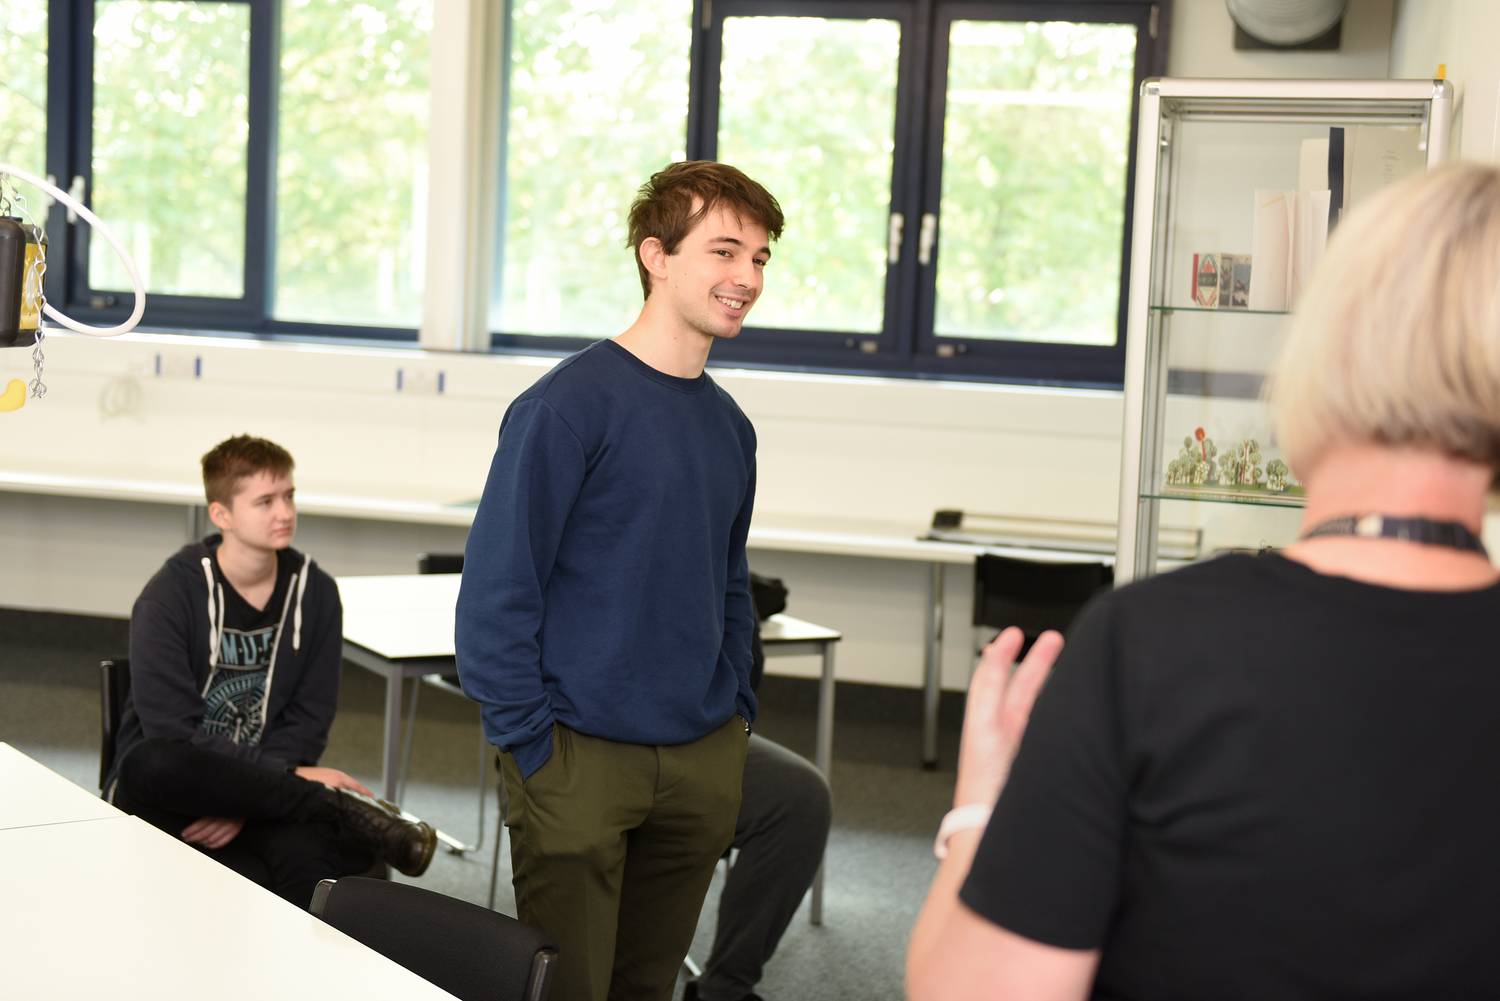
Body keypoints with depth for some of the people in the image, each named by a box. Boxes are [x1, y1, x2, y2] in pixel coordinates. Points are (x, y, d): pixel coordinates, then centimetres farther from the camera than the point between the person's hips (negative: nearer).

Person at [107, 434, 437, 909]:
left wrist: (246, 800, -16)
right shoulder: (169, 596, -10)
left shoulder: (315, 593, 2)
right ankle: (346, 814, -31)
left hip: (259, 786, 0)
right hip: (166, 793, 0)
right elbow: (170, 732, -17)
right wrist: (289, 777, -23)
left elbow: (309, 719, 1)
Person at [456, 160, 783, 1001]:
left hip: (703, 762, 7)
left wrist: (737, 712, 10)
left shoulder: (729, 424, 9)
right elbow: (497, 586, -14)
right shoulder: (569, 404, -13)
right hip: (582, 760, -6)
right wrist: (528, 743, -15)